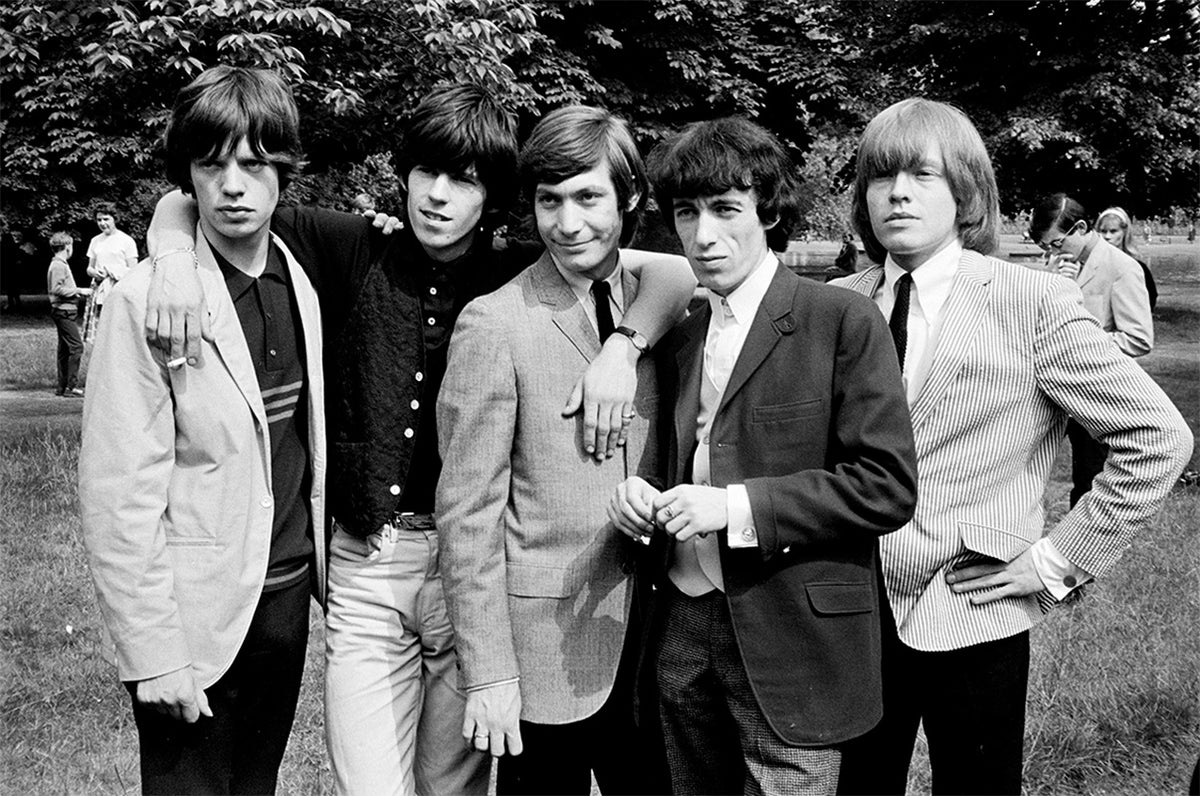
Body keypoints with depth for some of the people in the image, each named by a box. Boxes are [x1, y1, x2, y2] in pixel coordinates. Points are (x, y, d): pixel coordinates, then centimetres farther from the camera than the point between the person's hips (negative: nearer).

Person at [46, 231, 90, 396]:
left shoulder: (60, 264, 18)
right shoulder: (59, 265, -13)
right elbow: (56, 289, -22)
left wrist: (77, 293, 17)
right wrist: (78, 291, -17)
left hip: (63, 311, 11)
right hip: (63, 311, -11)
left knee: (64, 349, 12)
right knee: (76, 347, -12)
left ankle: (62, 387, 15)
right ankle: (71, 387, -13)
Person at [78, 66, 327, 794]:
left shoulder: (301, 284, 4)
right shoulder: (147, 300, -15)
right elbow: (119, 495, -15)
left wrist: (319, 568, 5)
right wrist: (154, 650, -15)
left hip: (289, 591, 6)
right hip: (199, 615, -6)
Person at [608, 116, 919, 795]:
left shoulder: (843, 321, -8)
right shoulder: (681, 340, 12)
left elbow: (888, 486, -13)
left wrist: (737, 507, -19)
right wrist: (643, 498, -1)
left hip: (792, 646, -5)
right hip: (684, 632, 6)